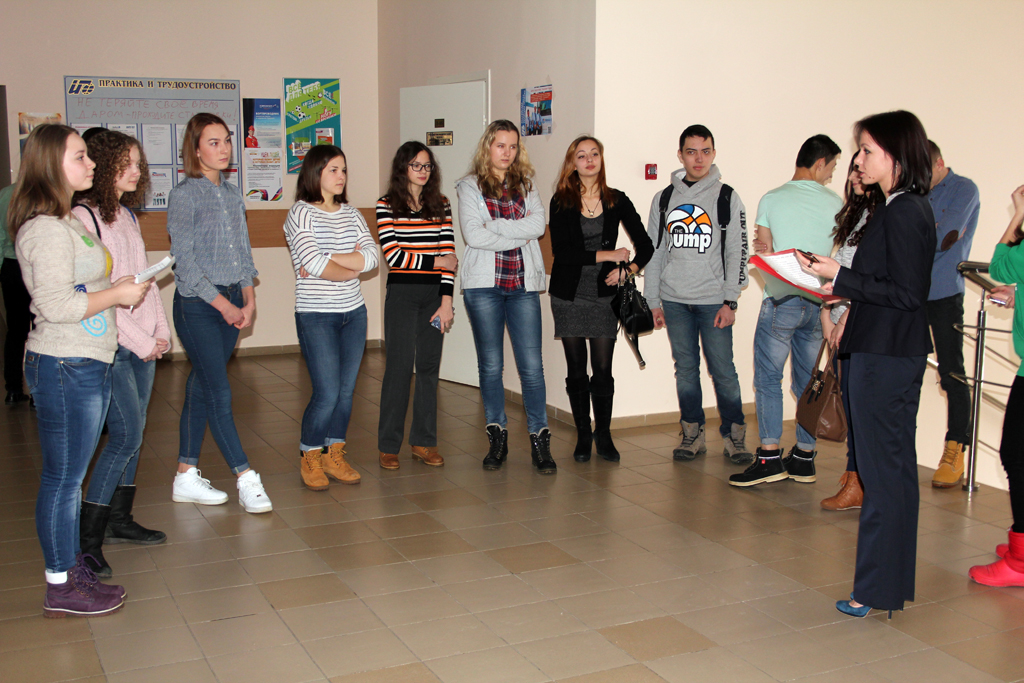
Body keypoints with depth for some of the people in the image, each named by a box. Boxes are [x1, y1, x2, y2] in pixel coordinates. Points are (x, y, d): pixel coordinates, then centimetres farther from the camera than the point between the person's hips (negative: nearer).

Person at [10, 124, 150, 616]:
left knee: (68, 477, 16)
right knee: (63, 479, 0)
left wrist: (117, 287, 13)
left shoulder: (66, 221, 15)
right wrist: (118, 294, -13)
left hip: (83, 365, 10)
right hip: (65, 367, -10)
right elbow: (56, 305, -23)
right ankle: (61, 589, 11)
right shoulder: (47, 229, -17)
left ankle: (73, 569, 27)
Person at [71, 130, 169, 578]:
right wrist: (139, 340, -14)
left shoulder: (127, 216, 14)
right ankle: (87, 538, -1)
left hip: (144, 343, 8)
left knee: (133, 434, 11)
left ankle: (119, 520, 23)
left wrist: (161, 330, 9)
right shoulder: (83, 217, -13)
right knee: (126, 435, -10)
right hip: (110, 345, -8)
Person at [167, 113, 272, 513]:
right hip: (197, 304, -6)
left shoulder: (233, 194, 12)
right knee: (219, 394, -7)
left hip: (231, 302, 6)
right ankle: (246, 480, -4)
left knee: (201, 389, 11)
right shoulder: (184, 195, -7)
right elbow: (185, 258, -11)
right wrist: (222, 303, -11)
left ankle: (186, 476, 19)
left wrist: (248, 299, 3)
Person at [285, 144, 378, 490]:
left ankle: (334, 455, 23)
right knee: (327, 393, -8)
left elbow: (371, 256, -4)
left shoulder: (351, 213, 11)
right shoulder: (300, 213, -6)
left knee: (346, 390, 8)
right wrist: (353, 267, -3)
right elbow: (315, 264, -19)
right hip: (316, 315, -5)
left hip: (354, 312, 6)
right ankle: (309, 457, 13)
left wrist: (327, 261, -14)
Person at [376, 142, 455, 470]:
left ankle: (424, 441, 17)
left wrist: (446, 301, -4)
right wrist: (434, 261, -4)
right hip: (402, 293, -3)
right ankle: (389, 445, 7)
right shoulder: (387, 206, 1)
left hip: (435, 295, 3)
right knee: (400, 367, -3)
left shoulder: (441, 205, 9)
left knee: (429, 366, 6)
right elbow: (393, 255, -8)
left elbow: (449, 255, 3)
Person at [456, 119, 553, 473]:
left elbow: (538, 224, -4)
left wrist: (495, 226, -11)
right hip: (484, 284, -1)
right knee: (490, 365, 5)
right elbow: (472, 234, -9)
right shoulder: (470, 187, 5)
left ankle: (540, 440, 4)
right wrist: (519, 236, -8)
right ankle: (497, 438, 17)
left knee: (532, 365, -3)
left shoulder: (526, 184, 13)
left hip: (523, 284, 1)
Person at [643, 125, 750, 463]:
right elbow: (654, 251, 12)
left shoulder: (726, 198, 2)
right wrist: (654, 300, 8)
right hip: (674, 301, 3)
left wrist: (730, 301, -7)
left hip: (713, 301, -3)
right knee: (685, 369, 7)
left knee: (723, 370, -3)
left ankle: (734, 435, 9)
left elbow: (737, 252, -1)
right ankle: (692, 434, 17)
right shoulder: (664, 199, 10)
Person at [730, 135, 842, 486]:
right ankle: (804, 457, 16)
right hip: (819, 301, 3)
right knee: (809, 381, 11)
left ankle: (770, 456, -8)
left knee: (768, 377, 0)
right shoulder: (836, 204, 3)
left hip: (782, 300, -3)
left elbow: (766, 252, 3)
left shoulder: (771, 200, -1)